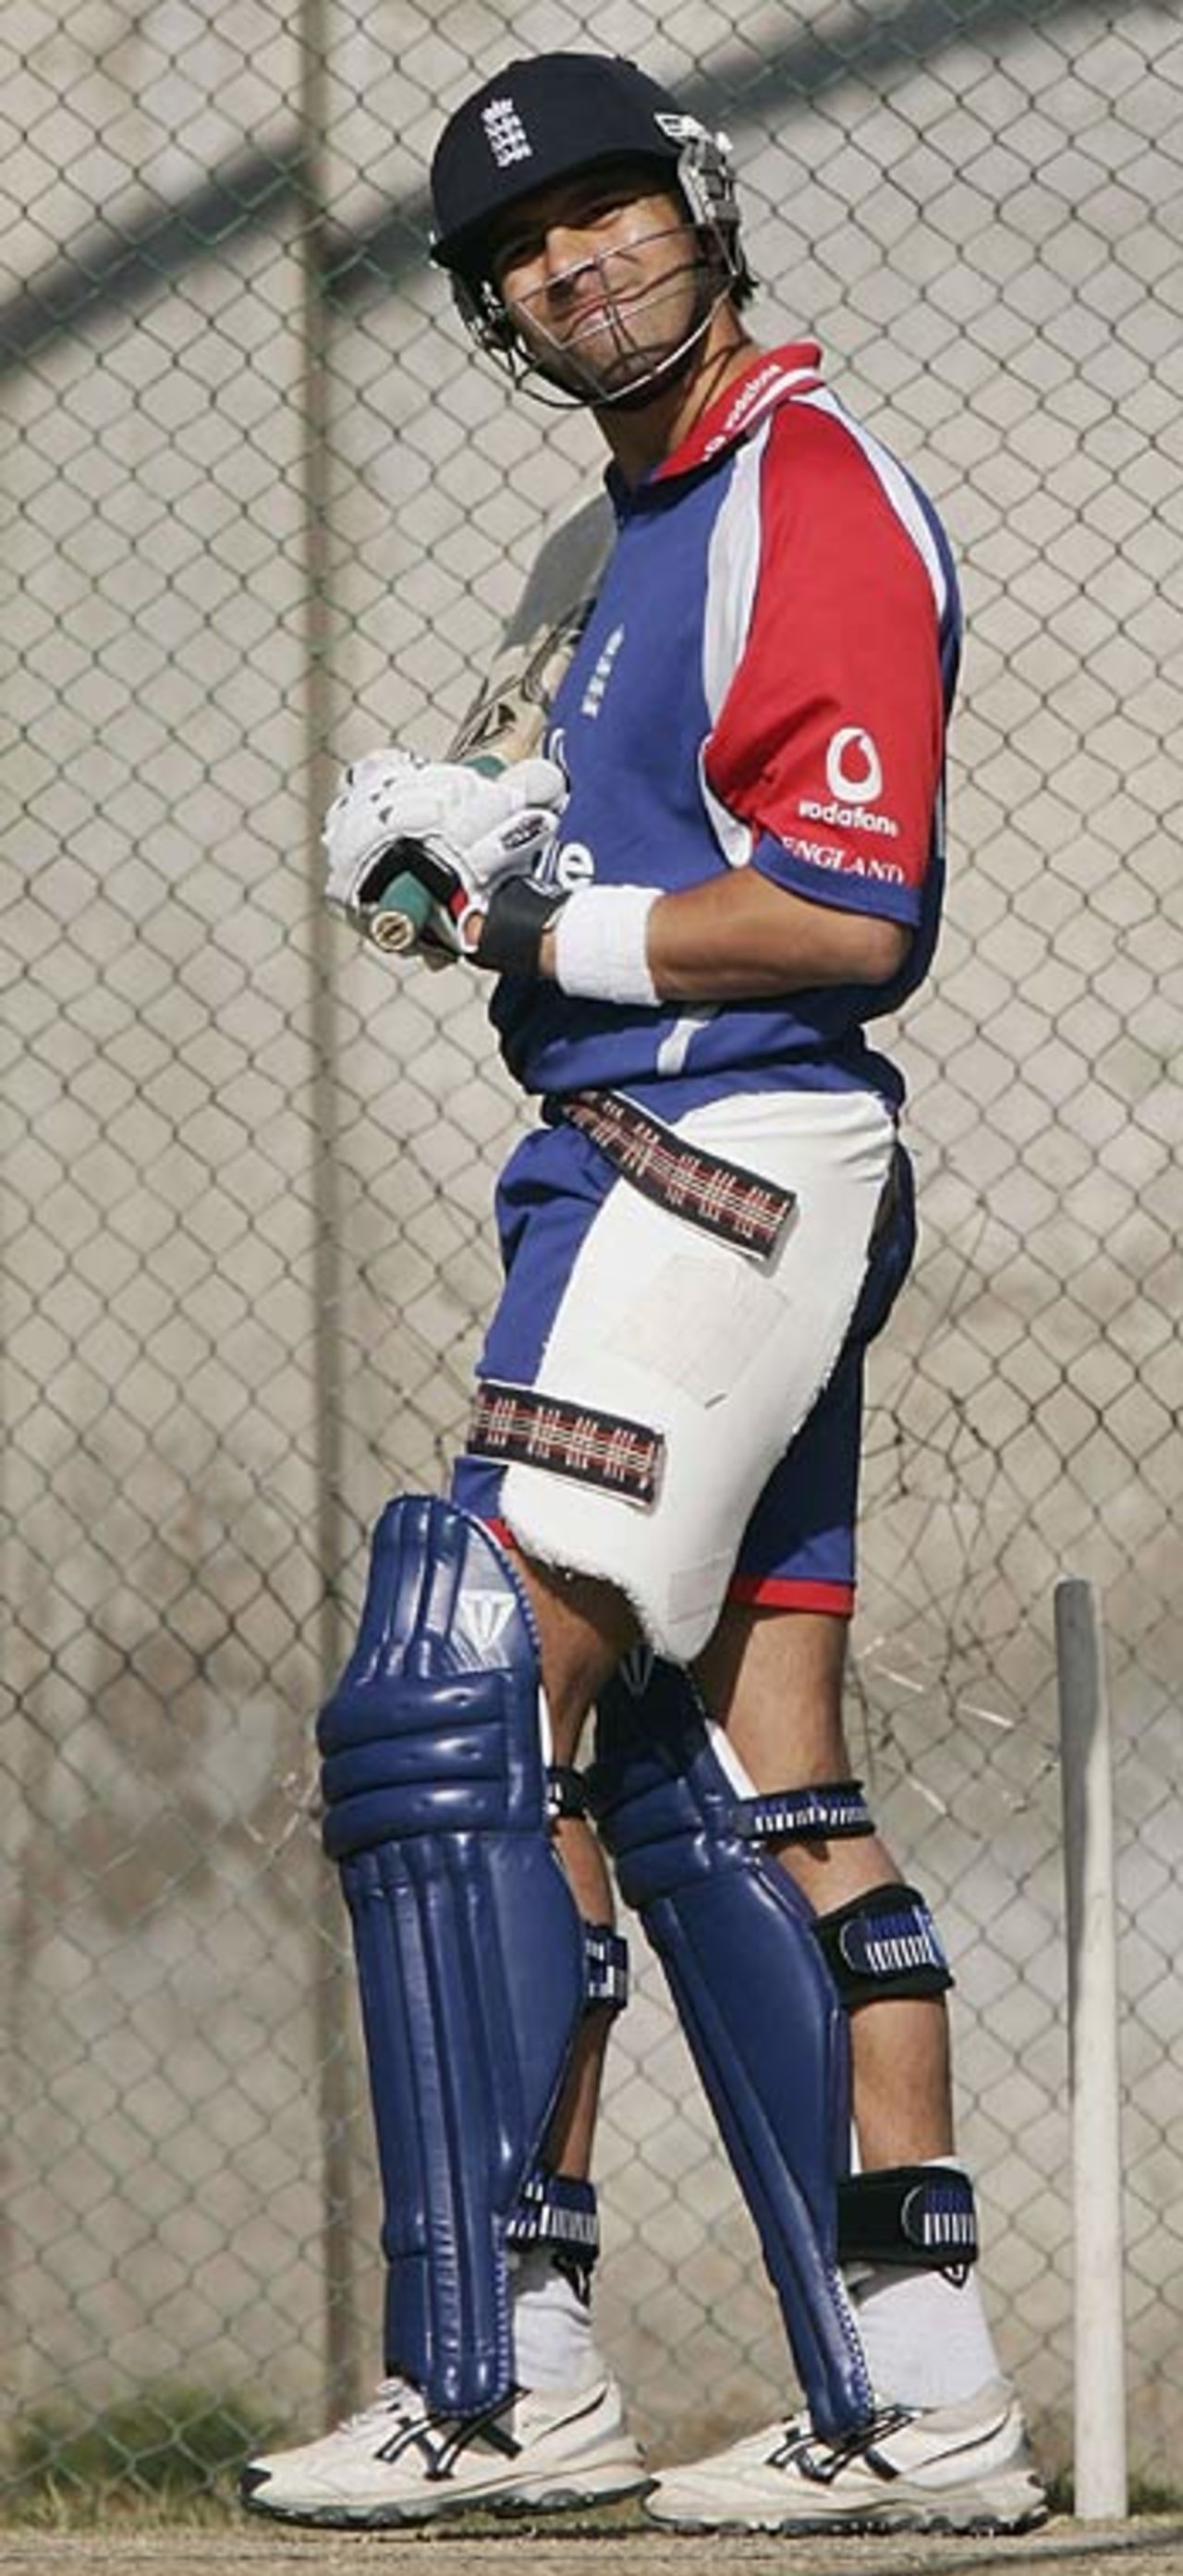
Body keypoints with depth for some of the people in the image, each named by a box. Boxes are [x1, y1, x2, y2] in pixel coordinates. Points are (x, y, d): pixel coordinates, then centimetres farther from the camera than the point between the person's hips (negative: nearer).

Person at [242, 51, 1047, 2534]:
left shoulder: (811, 489, -9)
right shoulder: (661, 524, 22)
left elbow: (852, 917, -18)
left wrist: (547, 920, -12)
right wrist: (503, 861, 6)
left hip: (722, 1154, -11)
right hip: (668, 1171, 11)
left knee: (467, 1719, -14)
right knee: (742, 1788, 7)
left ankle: (505, 2373, -15)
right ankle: (916, 2400, 6)